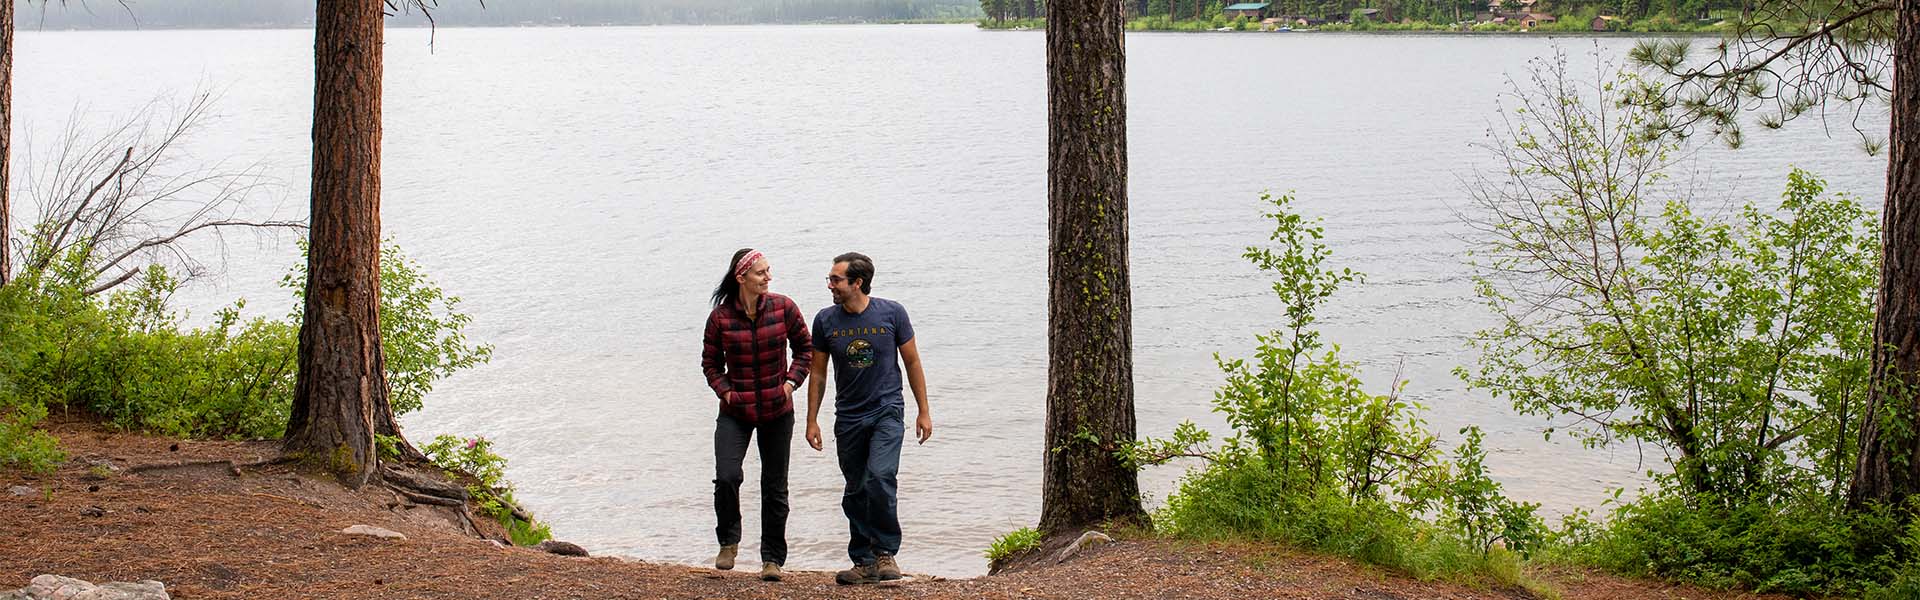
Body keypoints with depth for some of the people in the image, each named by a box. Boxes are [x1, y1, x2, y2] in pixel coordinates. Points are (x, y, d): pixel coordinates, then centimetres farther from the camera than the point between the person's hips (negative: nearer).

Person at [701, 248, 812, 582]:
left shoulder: (783, 307, -4)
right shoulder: (720, 316, -6)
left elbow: (804, 349, 8)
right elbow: (711, 363, 6)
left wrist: (791, 381, -4)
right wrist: (724, 391, -8)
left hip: (777, 410, 1)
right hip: (735, 411, -1)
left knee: (775, 486, 7)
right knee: (727, 477, -18)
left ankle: (772, 558, 20)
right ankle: (728, 542, 7)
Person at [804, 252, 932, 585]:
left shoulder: (891, 313, -6)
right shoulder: (826, 320, 0)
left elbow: (912, 362, 3)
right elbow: (818, 373, 8)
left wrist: (923, 411, 3)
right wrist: (811, 420, 6)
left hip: (887, 412, -3)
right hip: (848, 418, 3)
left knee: (880, 477, -21)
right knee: (856, 493, 7)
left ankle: (886, 553, -6)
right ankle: (864, 563, 17)